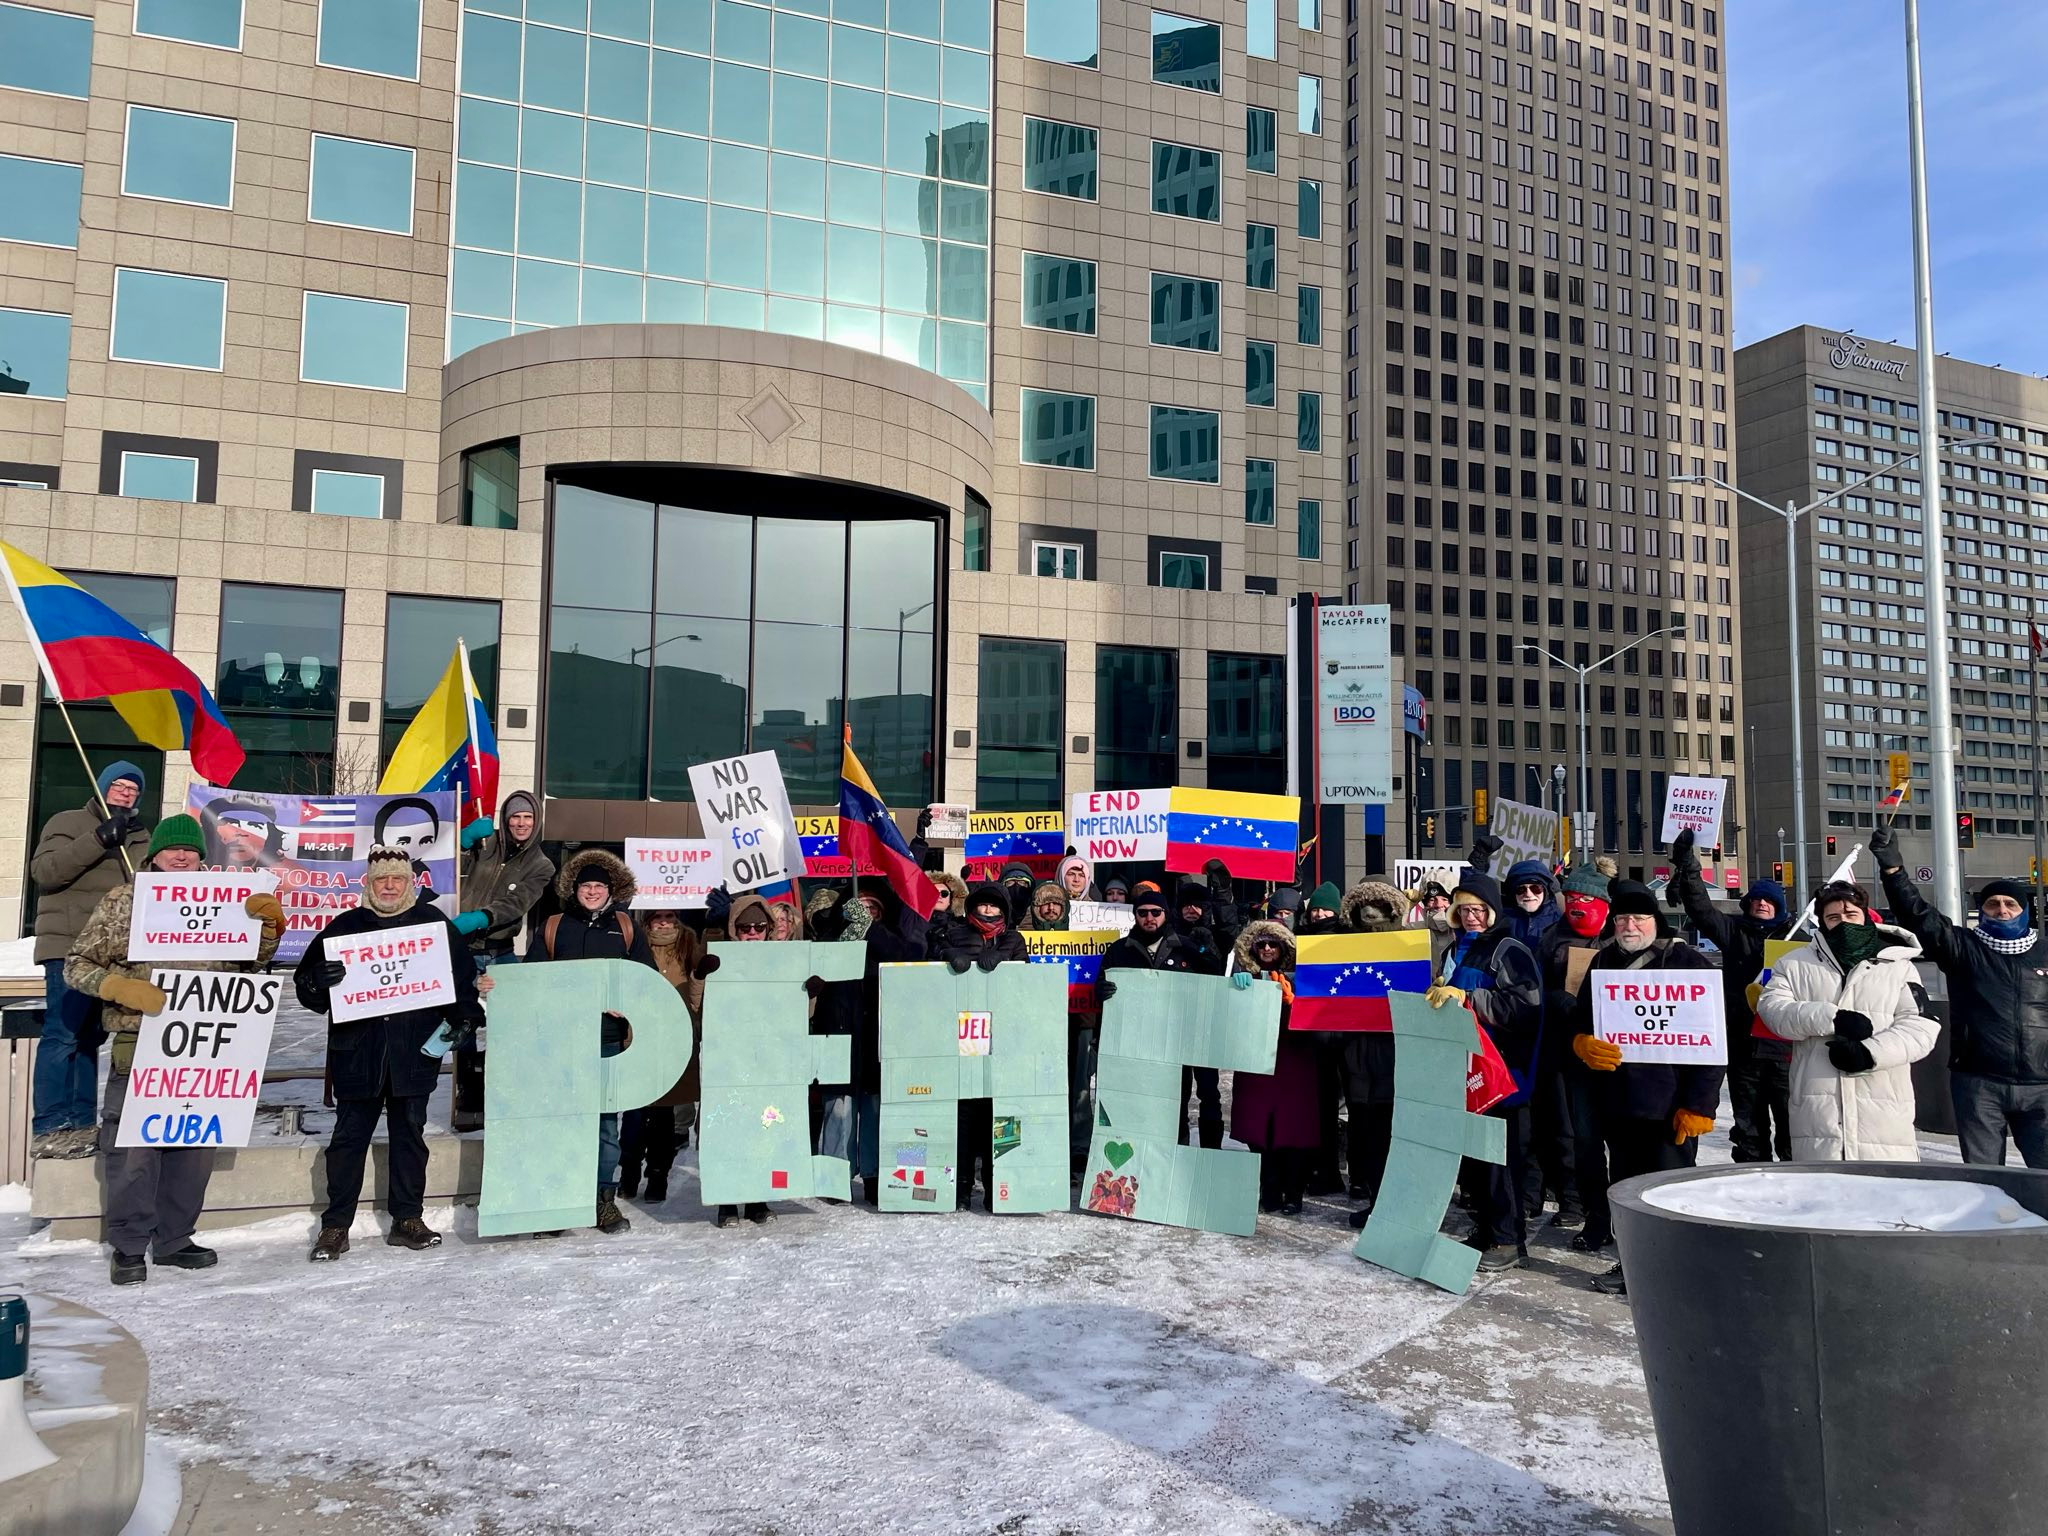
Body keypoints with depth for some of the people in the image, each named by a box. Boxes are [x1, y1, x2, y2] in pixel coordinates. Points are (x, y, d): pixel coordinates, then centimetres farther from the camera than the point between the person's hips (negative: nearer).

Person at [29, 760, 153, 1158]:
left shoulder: (140, 836, 20)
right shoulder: (68, 823, 2)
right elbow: (44, 870, -13)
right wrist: (98, 839, -20)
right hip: (69, 946, -6)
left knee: (89, 1035, 8)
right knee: (63, 1033, -10)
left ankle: (82, 1123, 11)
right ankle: (48, 1129, -9)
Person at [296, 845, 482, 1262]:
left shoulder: (434, 923, 6)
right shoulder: (345, 925, 6)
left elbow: (462, 976, 10)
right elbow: (306, 983, 5)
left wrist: (463, 1016, -4)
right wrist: (319, 981, -17)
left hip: (414, 1052, 1)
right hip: (357, 1051, 0)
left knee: (410, 1132, 9)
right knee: (349, 1136, 3)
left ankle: (408, 1219, 19)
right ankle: (335, 1226, 12)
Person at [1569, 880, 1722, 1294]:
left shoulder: (1689, 963, -6)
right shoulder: (1603, 962, 12)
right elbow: (1579, 1019, 18)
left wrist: (1699, 1104, -14)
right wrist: (1583, 1043, -7)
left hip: (1670, 1105, -6)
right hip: (1616, 1101, 6)